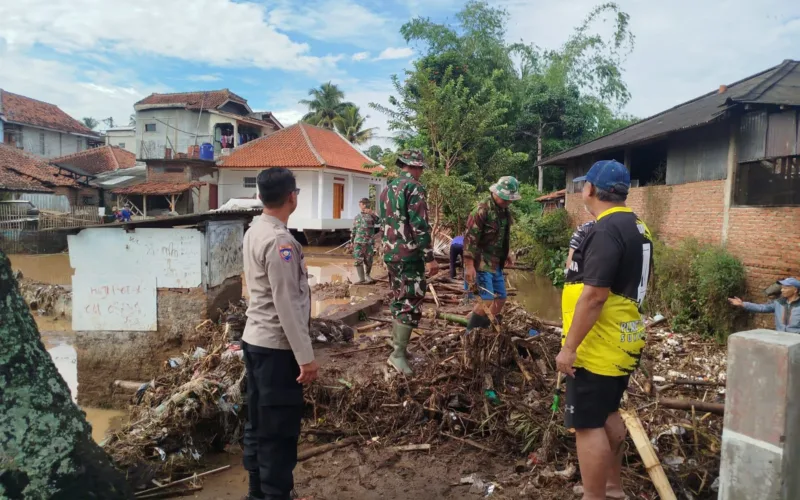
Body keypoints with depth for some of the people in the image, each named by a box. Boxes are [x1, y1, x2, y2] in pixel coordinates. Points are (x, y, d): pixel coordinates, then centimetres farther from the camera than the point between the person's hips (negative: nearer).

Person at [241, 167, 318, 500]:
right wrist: (305, 356, -18)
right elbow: (287, 305, -22)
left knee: (258, 423, 18)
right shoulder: (280, 240, -20)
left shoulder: (254, 232, 9)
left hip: (254, 339, 9)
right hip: (277, 346, -9)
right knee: (279, 430, 2)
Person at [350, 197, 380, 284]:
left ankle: (367, 275, 26)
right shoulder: (357, 217, 13)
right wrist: (351, 241, 13)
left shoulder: (371, 215, 3)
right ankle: (362, 279, -2)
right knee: (358, 260, -6)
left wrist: (372, 214, -36)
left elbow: (378, 221, -19)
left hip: (369, 242, -2)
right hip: (358, 242, 2)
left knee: (368, 261, 3)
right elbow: (353, 230, 18)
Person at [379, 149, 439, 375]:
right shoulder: (414, 187, -12)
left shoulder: (387, 189, 14)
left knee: (399, 300, 16)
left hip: (390, 253, 9)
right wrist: (429, 257, -17)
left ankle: (399, 346, 23)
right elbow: (420, 225, -19)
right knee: (411, 303, -5)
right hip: (409, 255, -9)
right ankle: (398, 353, -5)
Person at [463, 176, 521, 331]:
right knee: (486, 299, -12)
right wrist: (469, 266, -24)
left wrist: (506, 253, 22)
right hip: (481, 263, -9)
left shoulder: (505, 210, 10)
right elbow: (470, 238, -21)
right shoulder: (482, 209, -17)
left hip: (496, 263, 9)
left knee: (501, 299, 11)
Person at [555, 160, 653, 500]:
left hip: (596, 348, -10)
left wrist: (569, 347, -21)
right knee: (608, 415, 23)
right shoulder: (636, 227, 11)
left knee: (588, 425, -1)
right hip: (622, 342, 10)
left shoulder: (606, 231, -21)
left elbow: (594, 295, -26)